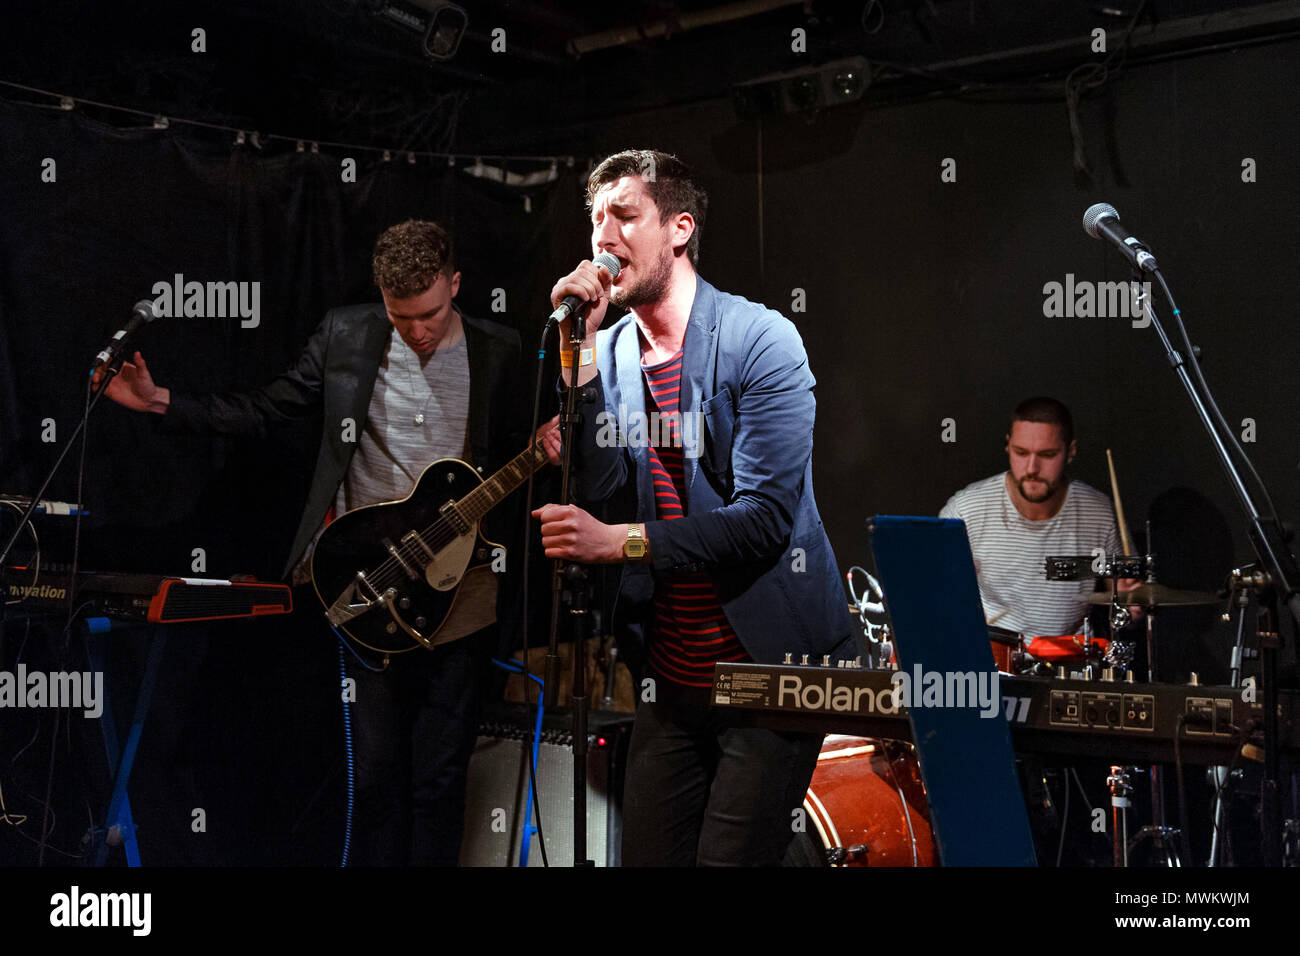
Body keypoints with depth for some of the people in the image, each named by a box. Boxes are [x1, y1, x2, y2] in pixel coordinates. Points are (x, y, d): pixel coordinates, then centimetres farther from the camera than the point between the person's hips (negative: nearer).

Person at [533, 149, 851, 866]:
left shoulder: (760, 338, -11)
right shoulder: (608, 353, 6)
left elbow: (764, 517, -19)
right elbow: (602, 499, -8)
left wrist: (621, 540, -23)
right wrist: (581, 357, -12)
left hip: (770, 666, -5)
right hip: (668, 678, 5)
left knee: (729, 857, -4)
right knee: (647, 858, 10)